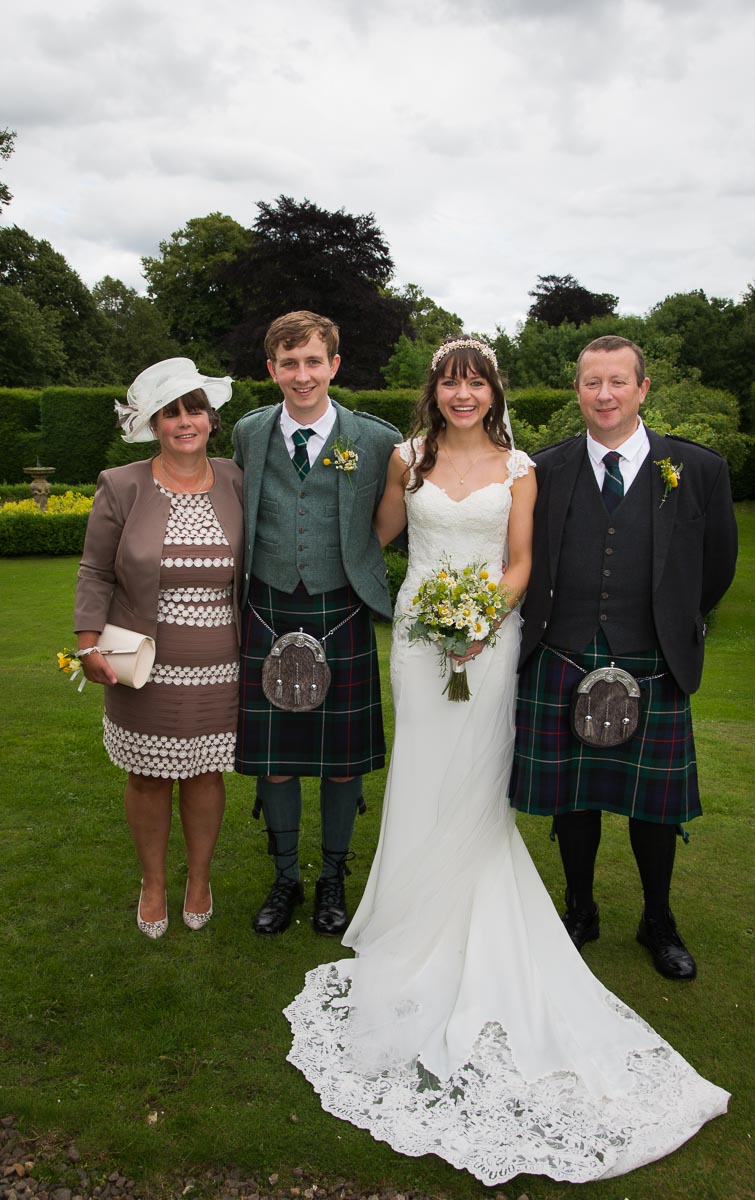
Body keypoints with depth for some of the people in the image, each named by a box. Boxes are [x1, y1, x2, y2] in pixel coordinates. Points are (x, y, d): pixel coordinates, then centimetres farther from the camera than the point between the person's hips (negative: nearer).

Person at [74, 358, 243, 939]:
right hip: (145, 668, -1)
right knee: (149, 777, 11)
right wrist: (89, 644, -7)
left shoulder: (236, 483, 1)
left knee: (205, 772, 12)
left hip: (218, 668, 1)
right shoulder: (122, 488, -4)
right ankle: (153, 883, 34)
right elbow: (96, 573, 0)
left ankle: (200, 880, 35)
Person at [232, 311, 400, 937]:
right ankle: (286, 877, 32)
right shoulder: (248, 434, 2)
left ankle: (334, 877, 32)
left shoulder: (378, 440, -6)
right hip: (268, 614, 2)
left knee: (343, 756, 9)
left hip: (341, 616, -1)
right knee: (273, 754, 10)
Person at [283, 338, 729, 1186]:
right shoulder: (408, 458, 5)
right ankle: (420, 917, 23)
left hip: (490, 631, -1)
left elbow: (520, 562, 0)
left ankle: (436, 936, 20)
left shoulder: (517, 468, 2)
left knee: (473, 779, 3)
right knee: (425, 779, 5)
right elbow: (381, 532, 21)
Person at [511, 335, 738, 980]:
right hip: (561, 664, 1)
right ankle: (580, 912, 35)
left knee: (654, 803, 12)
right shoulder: (544, 471, 0)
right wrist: (544, 627, 8)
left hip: (652, 668, 0)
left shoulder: (699, 469, -1)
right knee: (572, 798, 12)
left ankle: (659, 922, 35)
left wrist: (675, 630, 13)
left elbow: (717, 566, 9)